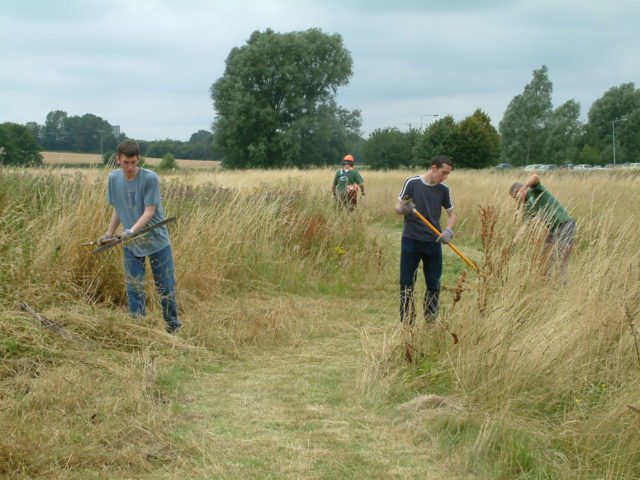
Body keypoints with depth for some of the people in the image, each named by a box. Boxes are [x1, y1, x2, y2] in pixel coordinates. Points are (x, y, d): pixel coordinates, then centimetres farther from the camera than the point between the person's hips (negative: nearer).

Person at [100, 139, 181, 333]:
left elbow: (149, 211, -21)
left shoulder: (150, 178, -17)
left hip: (157, 241, -3)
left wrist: (132, 230, -34)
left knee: (166, 288, 3)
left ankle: (174, 328, 20)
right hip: (131, 244, 4)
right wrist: (109, 233, 7)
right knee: (134, 288, 6)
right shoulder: (114, 178, -2)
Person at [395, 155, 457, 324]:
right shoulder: (412, 182, -6)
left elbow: (452, 214, 13)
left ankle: (431, 322, 18)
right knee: (407, 284, 1)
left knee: (434, 285, 7)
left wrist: (448, 230, -7)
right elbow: (398, 207, -2)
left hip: (433, 242, 3)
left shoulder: (443, 190, 3)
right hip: (411, 240, -3)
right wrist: (403, 209, -26)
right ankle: (407, 323, 10)